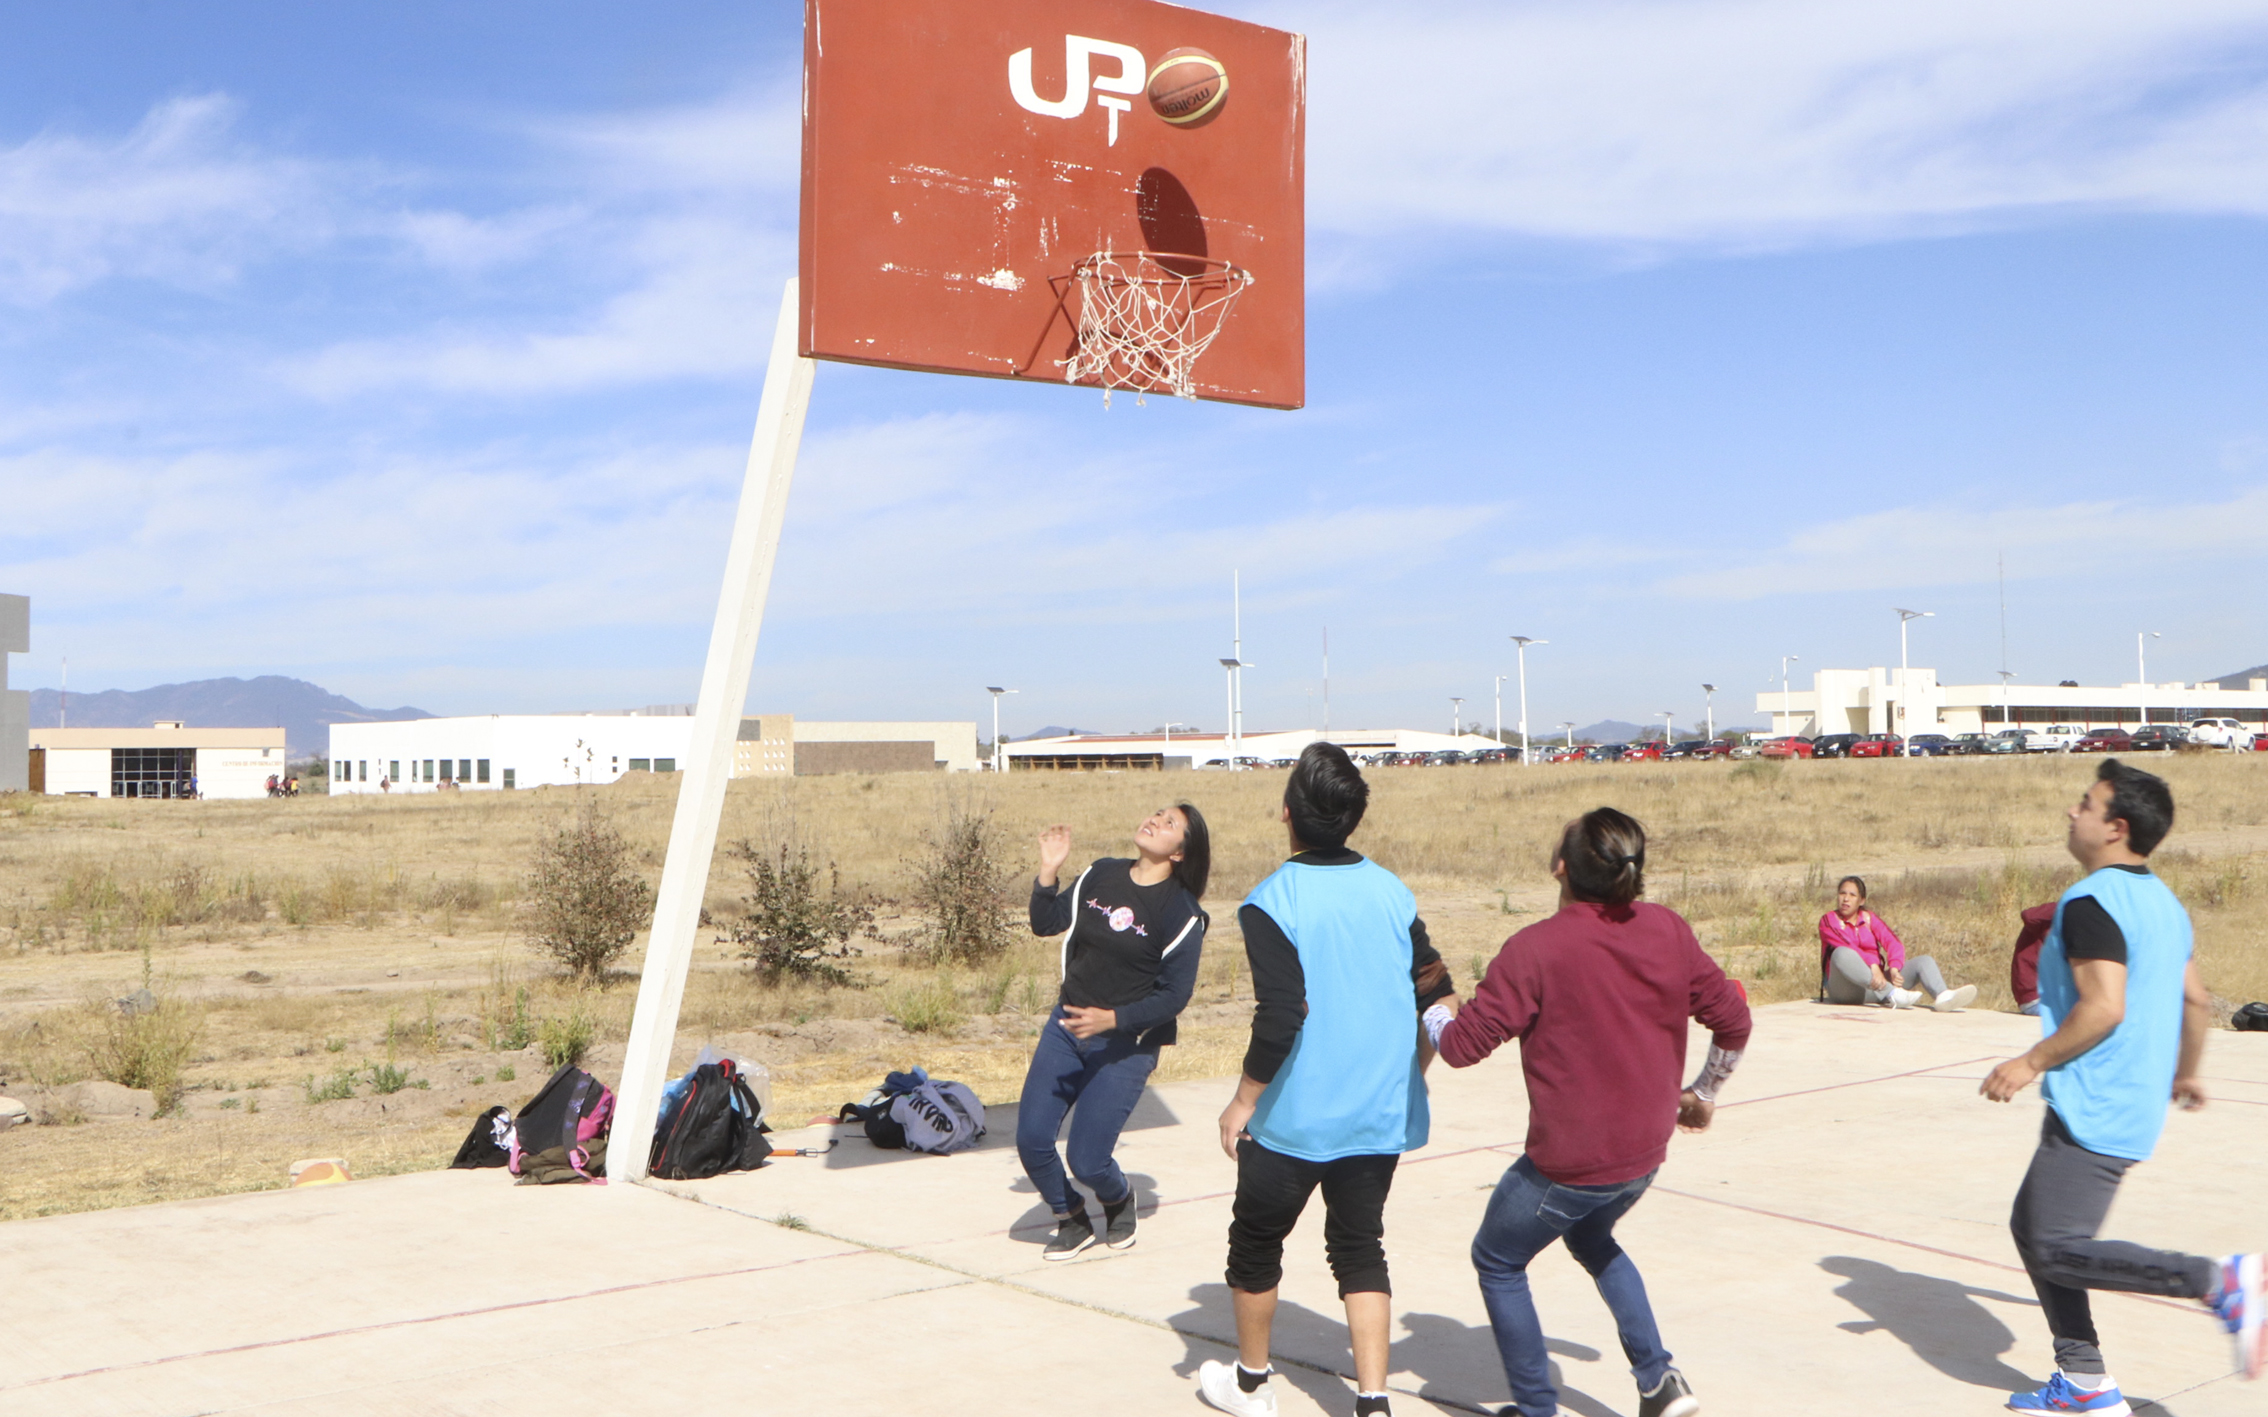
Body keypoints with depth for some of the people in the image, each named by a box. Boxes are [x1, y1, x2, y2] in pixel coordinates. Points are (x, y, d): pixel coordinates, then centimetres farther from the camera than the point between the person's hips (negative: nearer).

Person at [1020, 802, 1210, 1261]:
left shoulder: (1182, 913, -12)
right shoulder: (1100, 875, 2)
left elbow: (1174, 997, -13)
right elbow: (1046, 923, 9)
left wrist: (1112, 1019, -24)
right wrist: (1049, 870, -5)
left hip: (1125, 1045, -5)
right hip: (1066, 1026, 5)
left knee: (1086, 1161, -7)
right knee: (1031, 1140, -2)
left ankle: (1119, 1199, 31)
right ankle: (1072, 1221, 26)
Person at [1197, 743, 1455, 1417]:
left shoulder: (1272, 902, -16)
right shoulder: (1393, 892, 1)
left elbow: (1282, 1016, -22)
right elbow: (1438, 995, 4)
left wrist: (1244, 1101, -11)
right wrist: (1412, 1073, 18)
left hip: (1296, 1117, -4)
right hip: (1382, 1113, 4)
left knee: (1256, 1240, 16)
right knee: (1360, 1246, 14)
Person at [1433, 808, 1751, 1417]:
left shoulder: (1536, 948, -20)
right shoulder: (1669, 931, -4)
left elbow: (1464, 1045, -17)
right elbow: (1732, 1018, 5)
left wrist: (1431, 1014, 6)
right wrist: (1702, 1094, 22)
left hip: (1569, 1163, -6)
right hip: (1646, 1153, 6)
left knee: (1497, 1261, 19)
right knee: (1590, 1237, 34)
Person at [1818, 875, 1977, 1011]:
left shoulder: (1870, 919, 16)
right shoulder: (1828, 921, 4)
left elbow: (1893, 942, -2)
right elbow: (1847, 946, -16)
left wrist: (1894, 969, -23)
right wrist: (1873, 966, -32)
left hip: (1874, 987, 5)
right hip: (1845, 989, -5)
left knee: (1924, 961, -9)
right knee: (1842, 954, -35)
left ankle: (1942, 997, -42)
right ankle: (1893, 996, -47)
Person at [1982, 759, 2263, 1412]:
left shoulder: (2090, 902, -17)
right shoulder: (2161, 901, 13)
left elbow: (2103, 1007, -25)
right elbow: (2197, 1000, 19)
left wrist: (2033, 1062, -17)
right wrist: (2185, 1072, 32)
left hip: (2094, 1110, -10)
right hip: (2134, 1103, 10)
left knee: (2056, 1248, -8)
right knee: (2032, 1227, 15)